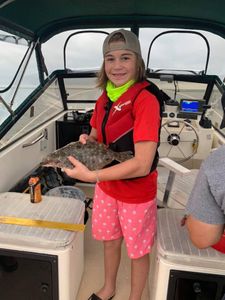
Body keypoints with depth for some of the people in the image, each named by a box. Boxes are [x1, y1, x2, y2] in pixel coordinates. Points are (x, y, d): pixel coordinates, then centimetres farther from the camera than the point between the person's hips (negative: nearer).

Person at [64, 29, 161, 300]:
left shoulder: (146, 100, -24)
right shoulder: (104, 99, -1)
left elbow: (142, 165, -30)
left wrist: (91, 175, -31)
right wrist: (87, 141, -9)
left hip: (137, 193, -6)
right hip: (106, 187, 7)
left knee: (137, 251, 17)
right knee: (109, 241, 26)